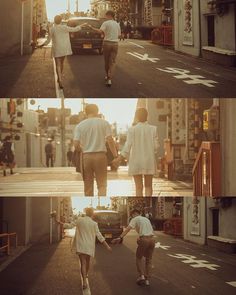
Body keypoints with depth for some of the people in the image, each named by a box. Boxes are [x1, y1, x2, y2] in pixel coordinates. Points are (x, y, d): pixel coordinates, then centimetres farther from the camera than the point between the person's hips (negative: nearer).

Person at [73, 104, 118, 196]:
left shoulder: (80, 125, 4)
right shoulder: (104, 123, 1)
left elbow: (76, 145, -2)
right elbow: (110, 141, -7)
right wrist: (115, 156, 1)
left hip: (86, 156, 2)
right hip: (100, 155, -2)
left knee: (88, 186, 10)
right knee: (102, 185, 1)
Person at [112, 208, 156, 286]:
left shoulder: (135, 219, 6)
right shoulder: (146, 219, 25)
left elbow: (128, 229, -9)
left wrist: (120, 238, -19)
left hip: (144, 240, -5)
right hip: (152, 239, 5)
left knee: (139, 258, 15)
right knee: (148, 259, 16)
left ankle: (141, 275, 1)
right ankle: (147, 279, 13)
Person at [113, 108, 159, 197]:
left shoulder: (132, 130, -6)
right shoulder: (153, 129, -3)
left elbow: (127, 148, -9)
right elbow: (155, 147, -3)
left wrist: (118, 159, -1)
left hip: (136, 162, -1)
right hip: (149, 161, 1)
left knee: (139, 187, 5)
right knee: (148, 185, 12)